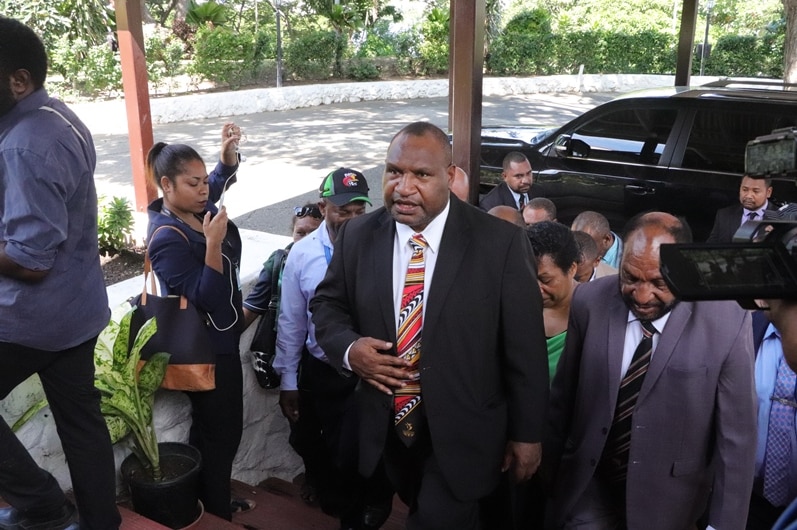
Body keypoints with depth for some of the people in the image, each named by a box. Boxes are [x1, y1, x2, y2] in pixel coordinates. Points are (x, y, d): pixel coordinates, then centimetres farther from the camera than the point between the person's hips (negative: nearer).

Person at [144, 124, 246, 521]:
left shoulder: (194, 209, -1)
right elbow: (205, 297, -27)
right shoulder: (167, 238, -25)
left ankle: (210, 502, 39)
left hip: (218, 338, 9)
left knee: (212, 428, 22)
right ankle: (216, 514, 24)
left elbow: (225, 176, 14)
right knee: (220, 433, 5)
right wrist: (213, 242, -35)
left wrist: (229, 147, -7)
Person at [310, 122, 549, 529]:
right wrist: (349, 348, -14)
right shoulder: (357, 236, -5)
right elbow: (327, 304, 8)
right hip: (388, 427, 5)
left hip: (462, 434, -4)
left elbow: (524, 349, -10)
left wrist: (526, 434, -5)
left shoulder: (500, 243, -15)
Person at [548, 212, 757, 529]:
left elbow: (735, 437, -11)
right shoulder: (589, 301, -12)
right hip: (589, 487, 1)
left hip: (666, 500, 0)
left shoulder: (726, 323, -18)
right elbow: (563, 395, 0)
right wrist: (550, 467, 9)